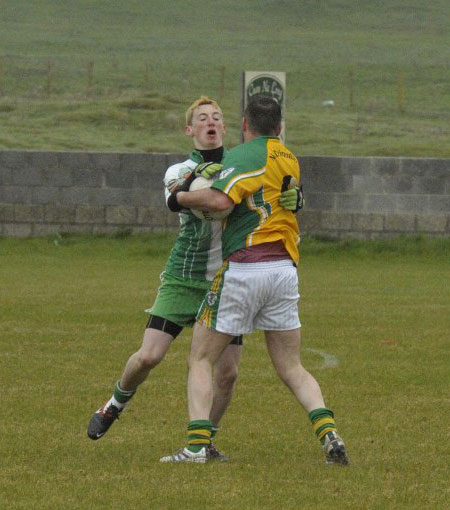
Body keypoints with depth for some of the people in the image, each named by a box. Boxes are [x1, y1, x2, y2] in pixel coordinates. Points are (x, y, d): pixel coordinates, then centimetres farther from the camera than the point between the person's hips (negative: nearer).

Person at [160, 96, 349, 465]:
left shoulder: (244, 155, -6)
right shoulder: (290, 161, 16)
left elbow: (221, 200, -21)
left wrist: (180, 197, -4)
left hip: (244, 266, -5)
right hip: (286, 269, 5)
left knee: (201, 359, 6)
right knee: (292, 369, 12)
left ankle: (197, 444, -5)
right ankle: (328, 432, -9)